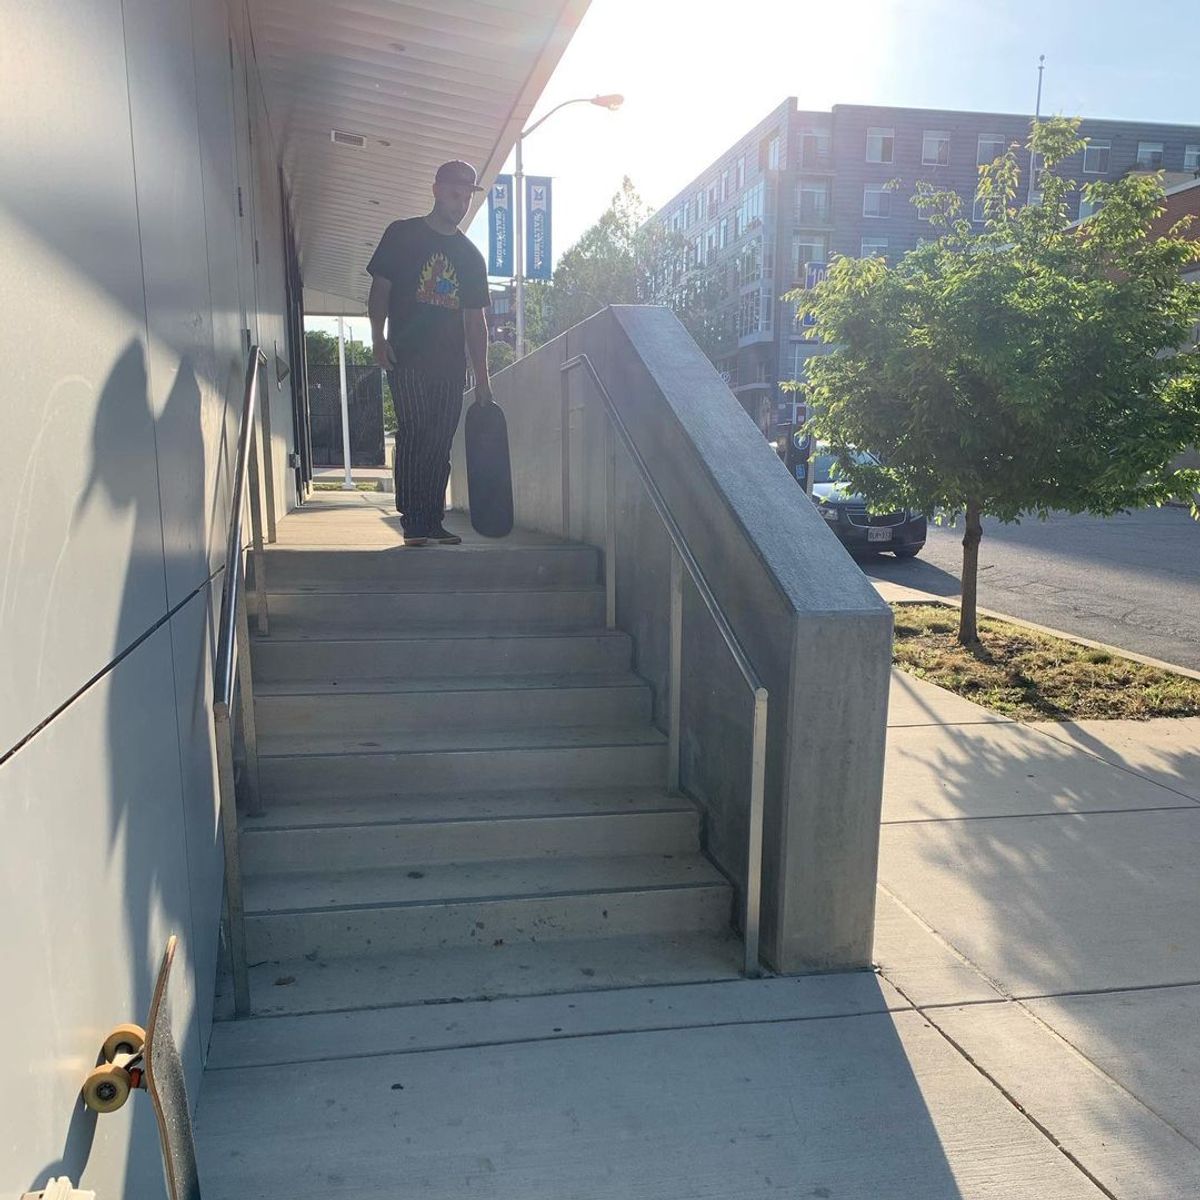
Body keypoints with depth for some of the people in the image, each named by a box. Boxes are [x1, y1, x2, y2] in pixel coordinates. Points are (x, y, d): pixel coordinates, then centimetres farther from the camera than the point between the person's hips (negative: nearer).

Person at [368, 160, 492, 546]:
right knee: (414, 432, -13)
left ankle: (433, 521, 9)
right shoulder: (402, 234, 6)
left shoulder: (471, 256, 16)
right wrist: (378, 337, -11)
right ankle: (412, 521, -9)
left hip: (451, 363, 4)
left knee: (440, 442, 3)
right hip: (407, 356, -4)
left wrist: (482, 379, 9)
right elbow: (380, 287, 5)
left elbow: (475, 318, 14)